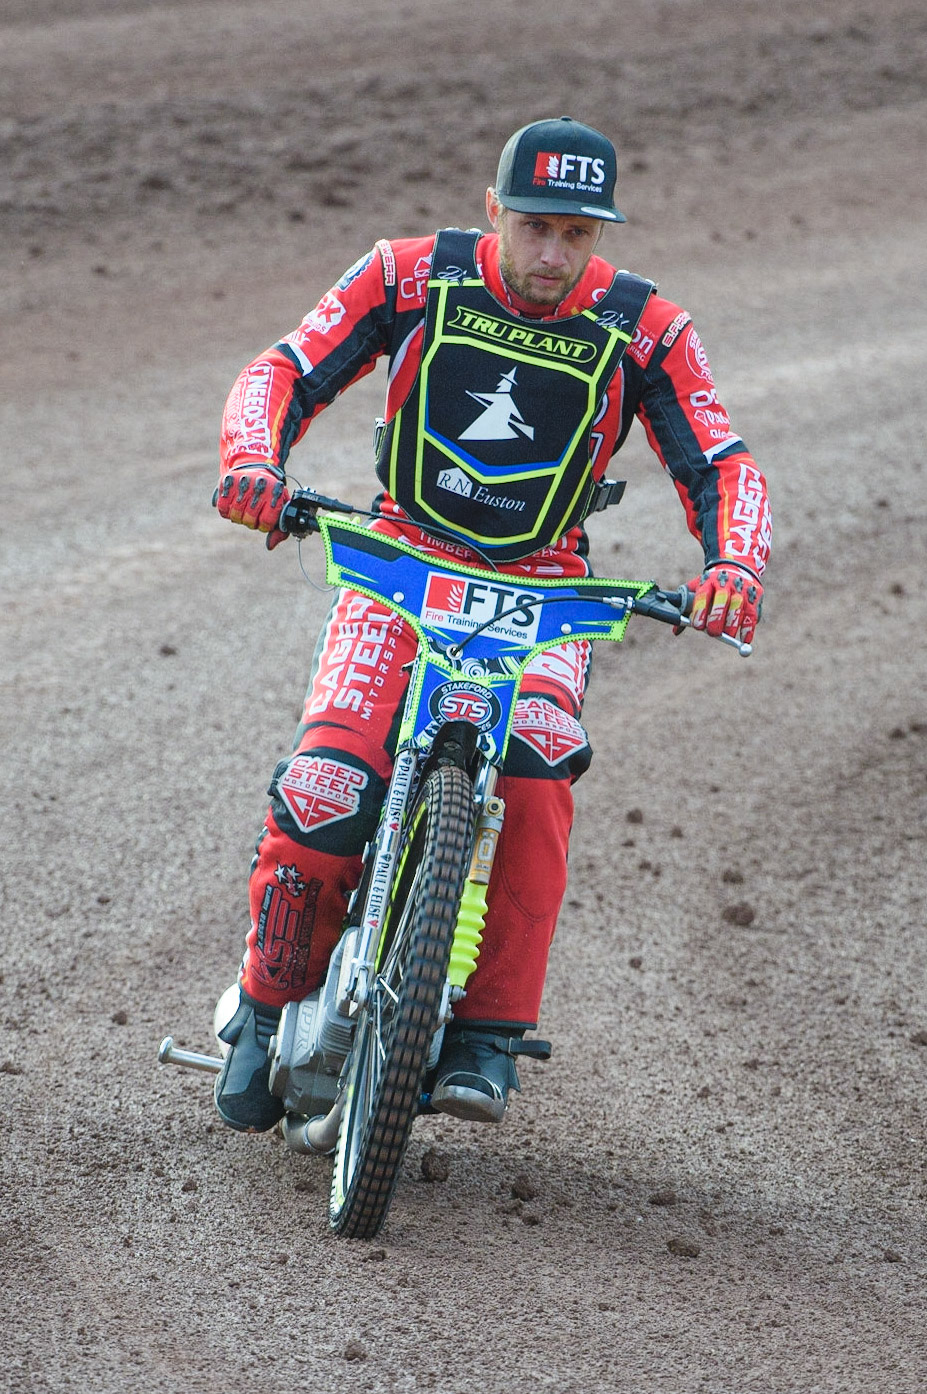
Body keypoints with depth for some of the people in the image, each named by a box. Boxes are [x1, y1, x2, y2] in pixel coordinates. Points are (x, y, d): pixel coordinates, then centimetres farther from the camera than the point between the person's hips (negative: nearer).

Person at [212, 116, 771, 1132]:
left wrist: (734, 565, -32)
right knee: (329, 780, -21)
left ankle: (487, 1037, -23)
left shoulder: (643, 330, -7)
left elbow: (720, 464, -10)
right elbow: (286, 371, -9)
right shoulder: (411, 277, -8)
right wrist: (253, 460, -31)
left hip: (541, 582, 0)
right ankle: (267, 1008, 1)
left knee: (533, 765, -30)